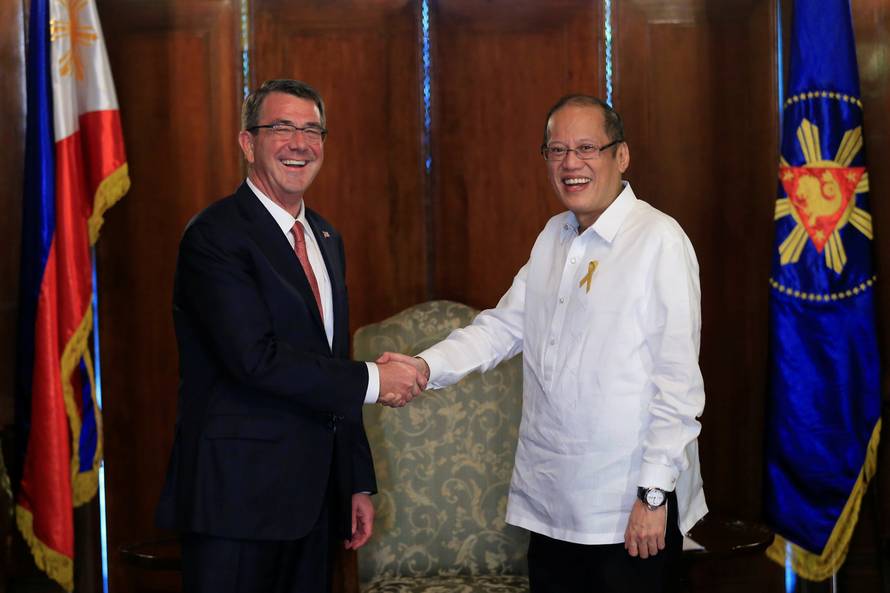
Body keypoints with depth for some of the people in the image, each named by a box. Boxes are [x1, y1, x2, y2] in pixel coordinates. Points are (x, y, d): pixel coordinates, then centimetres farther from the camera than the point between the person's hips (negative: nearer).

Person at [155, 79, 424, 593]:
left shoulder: (327, 240, 16)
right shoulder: (215, 236, -11)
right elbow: (256, 358, -21)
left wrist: (359, 483, 16)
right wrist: (372, 381, -14)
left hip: (315, 496, 7)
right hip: (239, 494, -7)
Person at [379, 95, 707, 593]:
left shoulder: (659, 239, -13)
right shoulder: (554, 236, 12)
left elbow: (679, 379, -15)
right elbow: (505, 325, 10)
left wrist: (655, 493, -16)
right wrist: (427, 366, -7)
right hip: (550, 498, 7)